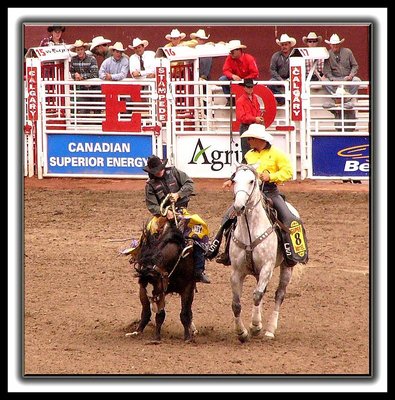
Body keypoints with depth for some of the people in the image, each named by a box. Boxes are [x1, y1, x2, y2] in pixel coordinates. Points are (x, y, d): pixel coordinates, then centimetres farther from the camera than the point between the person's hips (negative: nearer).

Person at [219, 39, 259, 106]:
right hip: (235, 80, 4)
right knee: (222, 79, -18)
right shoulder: (229, 58, -8)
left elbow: (255, 73, -19)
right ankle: (230, 99, -7)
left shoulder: (249, 58, -17)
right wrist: (233, 76, -33)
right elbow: (226, 70, -11)